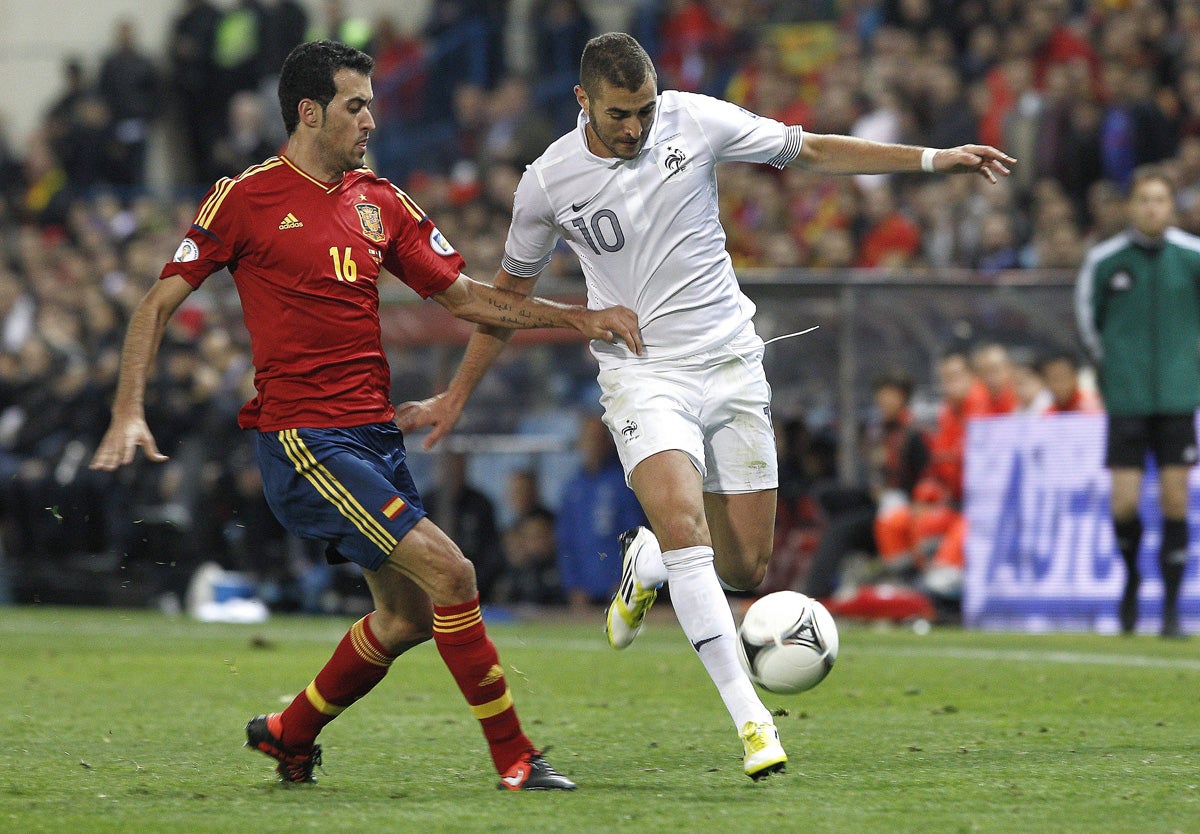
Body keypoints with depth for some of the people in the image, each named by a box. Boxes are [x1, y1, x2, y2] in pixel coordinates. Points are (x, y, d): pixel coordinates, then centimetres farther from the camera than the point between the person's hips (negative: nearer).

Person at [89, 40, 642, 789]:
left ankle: (290, 734, 31)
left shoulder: (379, 202, 11)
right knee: (449, 572, -17)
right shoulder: (246, 198, -6)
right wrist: (129, 412, -14)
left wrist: (578, 318, 4)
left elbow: (464, 296, 14)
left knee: (409, 617, 10)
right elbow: (161, 302, -3)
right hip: (303, 438, -7)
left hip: (376, 433, 7)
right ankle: (515, 759, -9)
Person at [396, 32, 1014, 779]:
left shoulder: (695, 121, -5)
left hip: (731, 363, 2)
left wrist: (933, 159, 1)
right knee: (684, 526, -27)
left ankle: (645, 562, 37)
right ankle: (750, 717, -27)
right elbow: (508, 293, 10)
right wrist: (456, 397, 14)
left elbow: (811, 151, 6)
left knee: (746, 568, 2)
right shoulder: (549, 183, -5)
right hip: (642, 373, -2)